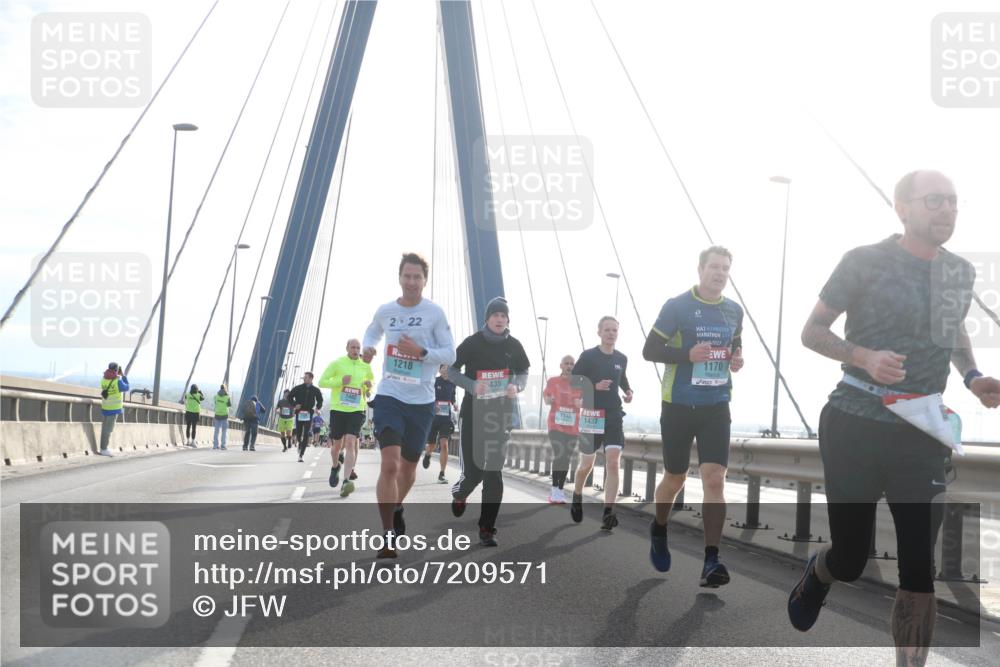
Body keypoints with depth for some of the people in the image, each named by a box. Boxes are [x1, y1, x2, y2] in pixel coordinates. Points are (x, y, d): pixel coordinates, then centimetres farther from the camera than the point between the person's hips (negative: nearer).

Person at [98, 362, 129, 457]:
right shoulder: (118, 381, -16)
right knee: (108, 429, -3)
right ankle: (104, 450, -2)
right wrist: (123, 375, 5)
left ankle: (103, 448, 19)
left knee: (104, 429, 14)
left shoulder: (103, 379, 0)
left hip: (104, 408, 6)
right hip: (114, 409, -6)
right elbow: (126, 388, 0)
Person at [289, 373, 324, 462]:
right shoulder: (297, 388, 2)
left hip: (309, 414, -1)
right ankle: (300, 443, 41)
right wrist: (294, 404, -6)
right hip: (299, 413, 1)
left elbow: (320, 400, 17)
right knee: (298, 434, 6)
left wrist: (317, 408, -1)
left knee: (306, 435, -7)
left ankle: (301, 455, -6)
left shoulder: (315, 390, 4)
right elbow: (289, 397, 9)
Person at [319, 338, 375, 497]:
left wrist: (369, 386, 1)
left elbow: (371, 381, 25)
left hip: (357, 410, 0)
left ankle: (346, 482, -23)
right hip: (338, 409, 0)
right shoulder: (337, 363, 0)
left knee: (350, 443, -16)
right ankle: (335, 467, 45)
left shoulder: (365, 366, 8)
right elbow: (322, 382, 0)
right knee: (338, 444, 11)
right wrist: (340, 381, -16)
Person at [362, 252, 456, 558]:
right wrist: (367, 348, 2)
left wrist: (421, 351, -20)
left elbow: (450, 354, -4)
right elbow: (372, 331, 24)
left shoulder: (435, 313, -5)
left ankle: (396, 510, 45)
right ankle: (388, 534, -7)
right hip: (389, 397, 0)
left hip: (421, 401, 0)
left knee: (408, 467, 15)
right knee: (389, 465, -17)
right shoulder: (385, 311, 2)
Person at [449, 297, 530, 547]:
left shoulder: (513, 345, 1)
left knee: (494, 472, -2)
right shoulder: (473, 342, -6)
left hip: (501, 413, 2)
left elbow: (523, 373, 13)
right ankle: (459, 493, 35)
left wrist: (517, 386, -10)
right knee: (473, 470, -3)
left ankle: (487, 529, 5)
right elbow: (452, 370, 0)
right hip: (474, 412, -2)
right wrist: (472, 385, -18)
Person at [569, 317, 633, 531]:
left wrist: (628, 391, 7)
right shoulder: (588, 356, -6)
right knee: (587, 464, 9)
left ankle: (608, 513, -14)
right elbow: (571, 383, -8)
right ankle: (577, 497, 38)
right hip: (591, 416, -3)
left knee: (613, 463, -12)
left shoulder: (621, 359, 7)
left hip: (614, 416, 3)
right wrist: (594, 386, -22)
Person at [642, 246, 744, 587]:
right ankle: (659, 529, 41)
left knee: (715, 478, -11)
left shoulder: (734, 311, 7)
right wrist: (688, 354, -23)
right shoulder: (676, 306, -8)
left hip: (717, 406, 3)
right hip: (679, 405, -3)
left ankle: (711, 561, -10)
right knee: (675, 479, 11)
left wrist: (738, 359, 0)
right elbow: (650, 350, -8)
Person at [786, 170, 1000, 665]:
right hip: (855, 428, -3)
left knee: (919, 570, -2)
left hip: (924, 436, 4)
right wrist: (865, 357, -21)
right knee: (850, 560, 8)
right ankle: (815, 575, 44)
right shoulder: (866, 262, -7)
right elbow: (812, 331, -2)